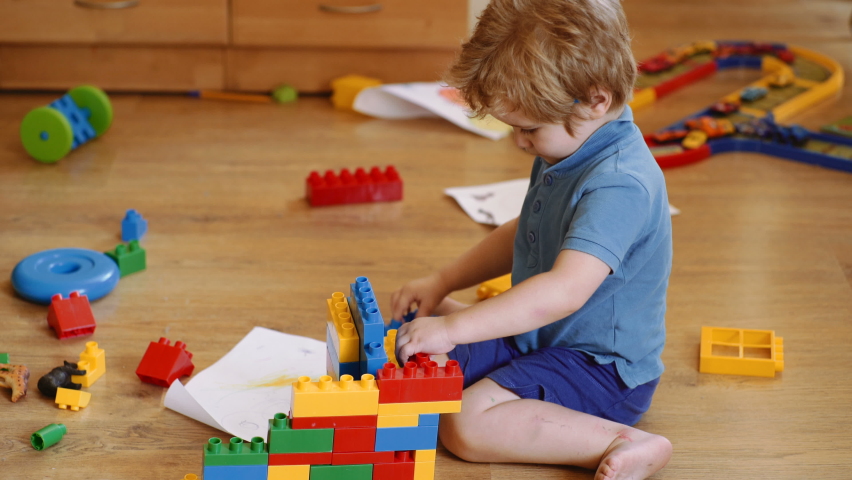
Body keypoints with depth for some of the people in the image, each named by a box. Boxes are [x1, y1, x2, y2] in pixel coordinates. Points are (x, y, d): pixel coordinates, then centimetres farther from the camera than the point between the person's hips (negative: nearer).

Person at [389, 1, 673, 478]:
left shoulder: (619, 185, -30)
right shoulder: (567, 153, 2)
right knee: (421, 329, 12)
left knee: (467, 424, -27)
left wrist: (452, 327, -39)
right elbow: (523, 236, 18)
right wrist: (443, 282, 7)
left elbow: (566, 290, -41)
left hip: (602, 368, -10)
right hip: (539, 337, 10)